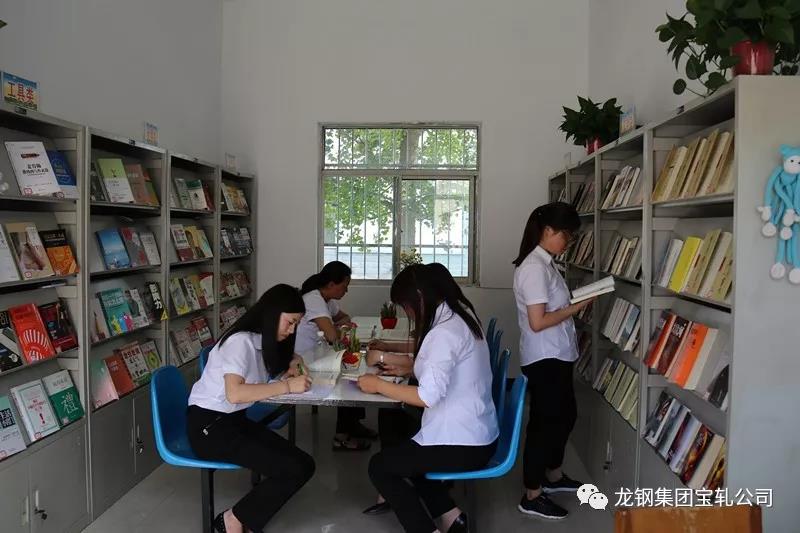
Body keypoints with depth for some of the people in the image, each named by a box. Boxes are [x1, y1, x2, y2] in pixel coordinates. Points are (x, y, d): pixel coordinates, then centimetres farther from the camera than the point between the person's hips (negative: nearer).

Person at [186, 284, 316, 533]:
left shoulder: (264, 341, 9)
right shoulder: (240, 341, -18)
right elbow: (234, 393, -30)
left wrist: (292, 365, 2)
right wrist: (287, 386, -28)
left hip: (235, 420, 9)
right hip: (208, 425, -9)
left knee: (304, 465, -8)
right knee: (293, 469, -19)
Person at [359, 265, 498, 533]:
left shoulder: (444, 332, -23)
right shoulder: (459, 316, 6)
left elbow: (428, 396, -28)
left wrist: (379, 385, -17)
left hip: (463, 444, -10)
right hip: (476, 433, 10)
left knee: (379, 467, 5)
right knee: (400, 451, 28)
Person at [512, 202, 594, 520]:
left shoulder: (543, 264, 10)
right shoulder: (534, 267, -21)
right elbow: (538, 322, -24)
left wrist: (574, 304, 2)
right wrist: (577, 307, -16)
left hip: (555, 356, 10)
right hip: (544, 359, -10)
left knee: (565, 415, 22)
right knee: (545, 421, 1)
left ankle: (553, 476, 42)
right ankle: (532, 497, 15)